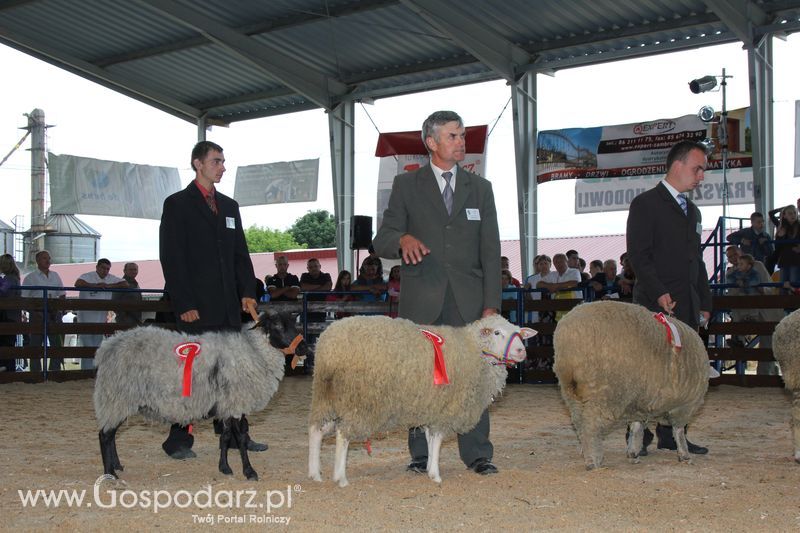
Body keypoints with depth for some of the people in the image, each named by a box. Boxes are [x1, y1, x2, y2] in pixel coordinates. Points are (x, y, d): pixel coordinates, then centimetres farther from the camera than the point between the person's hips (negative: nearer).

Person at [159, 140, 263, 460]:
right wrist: (184, 304, -14)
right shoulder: (177, 204, -2)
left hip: (228, 305, 6)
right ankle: (179, 442, 4)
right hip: (195, 307, -6)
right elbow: (171, 258, -8)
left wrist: (247, 292, 4)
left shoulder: (229, 206, 17)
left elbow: (240, 254, 18)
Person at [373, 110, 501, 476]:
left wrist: (491, 304, 1)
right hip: (421, 299, -1)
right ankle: (421, 454, 10)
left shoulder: (480, 188, 13)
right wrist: (403, 239, -21)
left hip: (467, 299, 1)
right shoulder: (407, 185, 7)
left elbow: (490, 251, 9)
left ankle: (477, 454, 3)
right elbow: (382, 241, 4)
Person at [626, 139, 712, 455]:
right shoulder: (646, 204, -4)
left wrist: (704, 302, 16)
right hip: (655, 305, -8)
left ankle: (671, 435, 15)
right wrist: (659, 293, -20)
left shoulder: (691, 211, 21)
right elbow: (638, 255, -12)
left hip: (686, 306, 8)